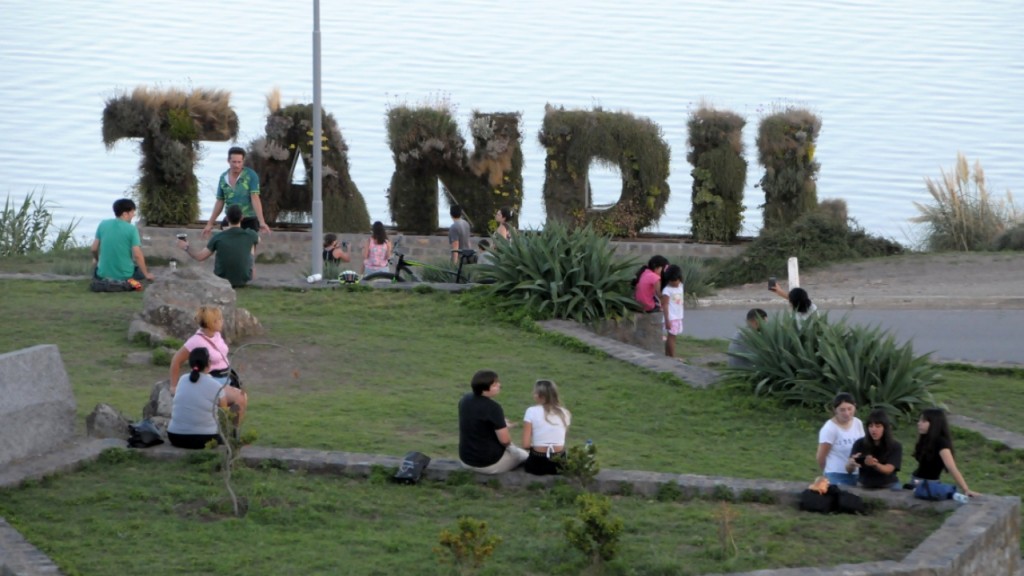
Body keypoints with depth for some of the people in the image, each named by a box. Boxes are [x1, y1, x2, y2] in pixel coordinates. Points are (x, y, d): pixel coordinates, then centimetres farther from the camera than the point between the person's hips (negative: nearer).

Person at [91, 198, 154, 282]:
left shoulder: (103, 224, -4)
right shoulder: (131, 229, -15)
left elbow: (93, 249, 2)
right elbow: (137, 255, -17)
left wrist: (96, 259, 25)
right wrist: (146, 274, -4)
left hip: (104, 273, 3)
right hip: (125, 274, -3)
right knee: (142, 270, 29)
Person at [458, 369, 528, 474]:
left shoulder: (465, 401, -3)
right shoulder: (493, 408, -25)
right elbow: (505, 440, -22)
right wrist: (503, 428, -1)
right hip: (490, 463, -7)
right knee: (523, 455, 21)